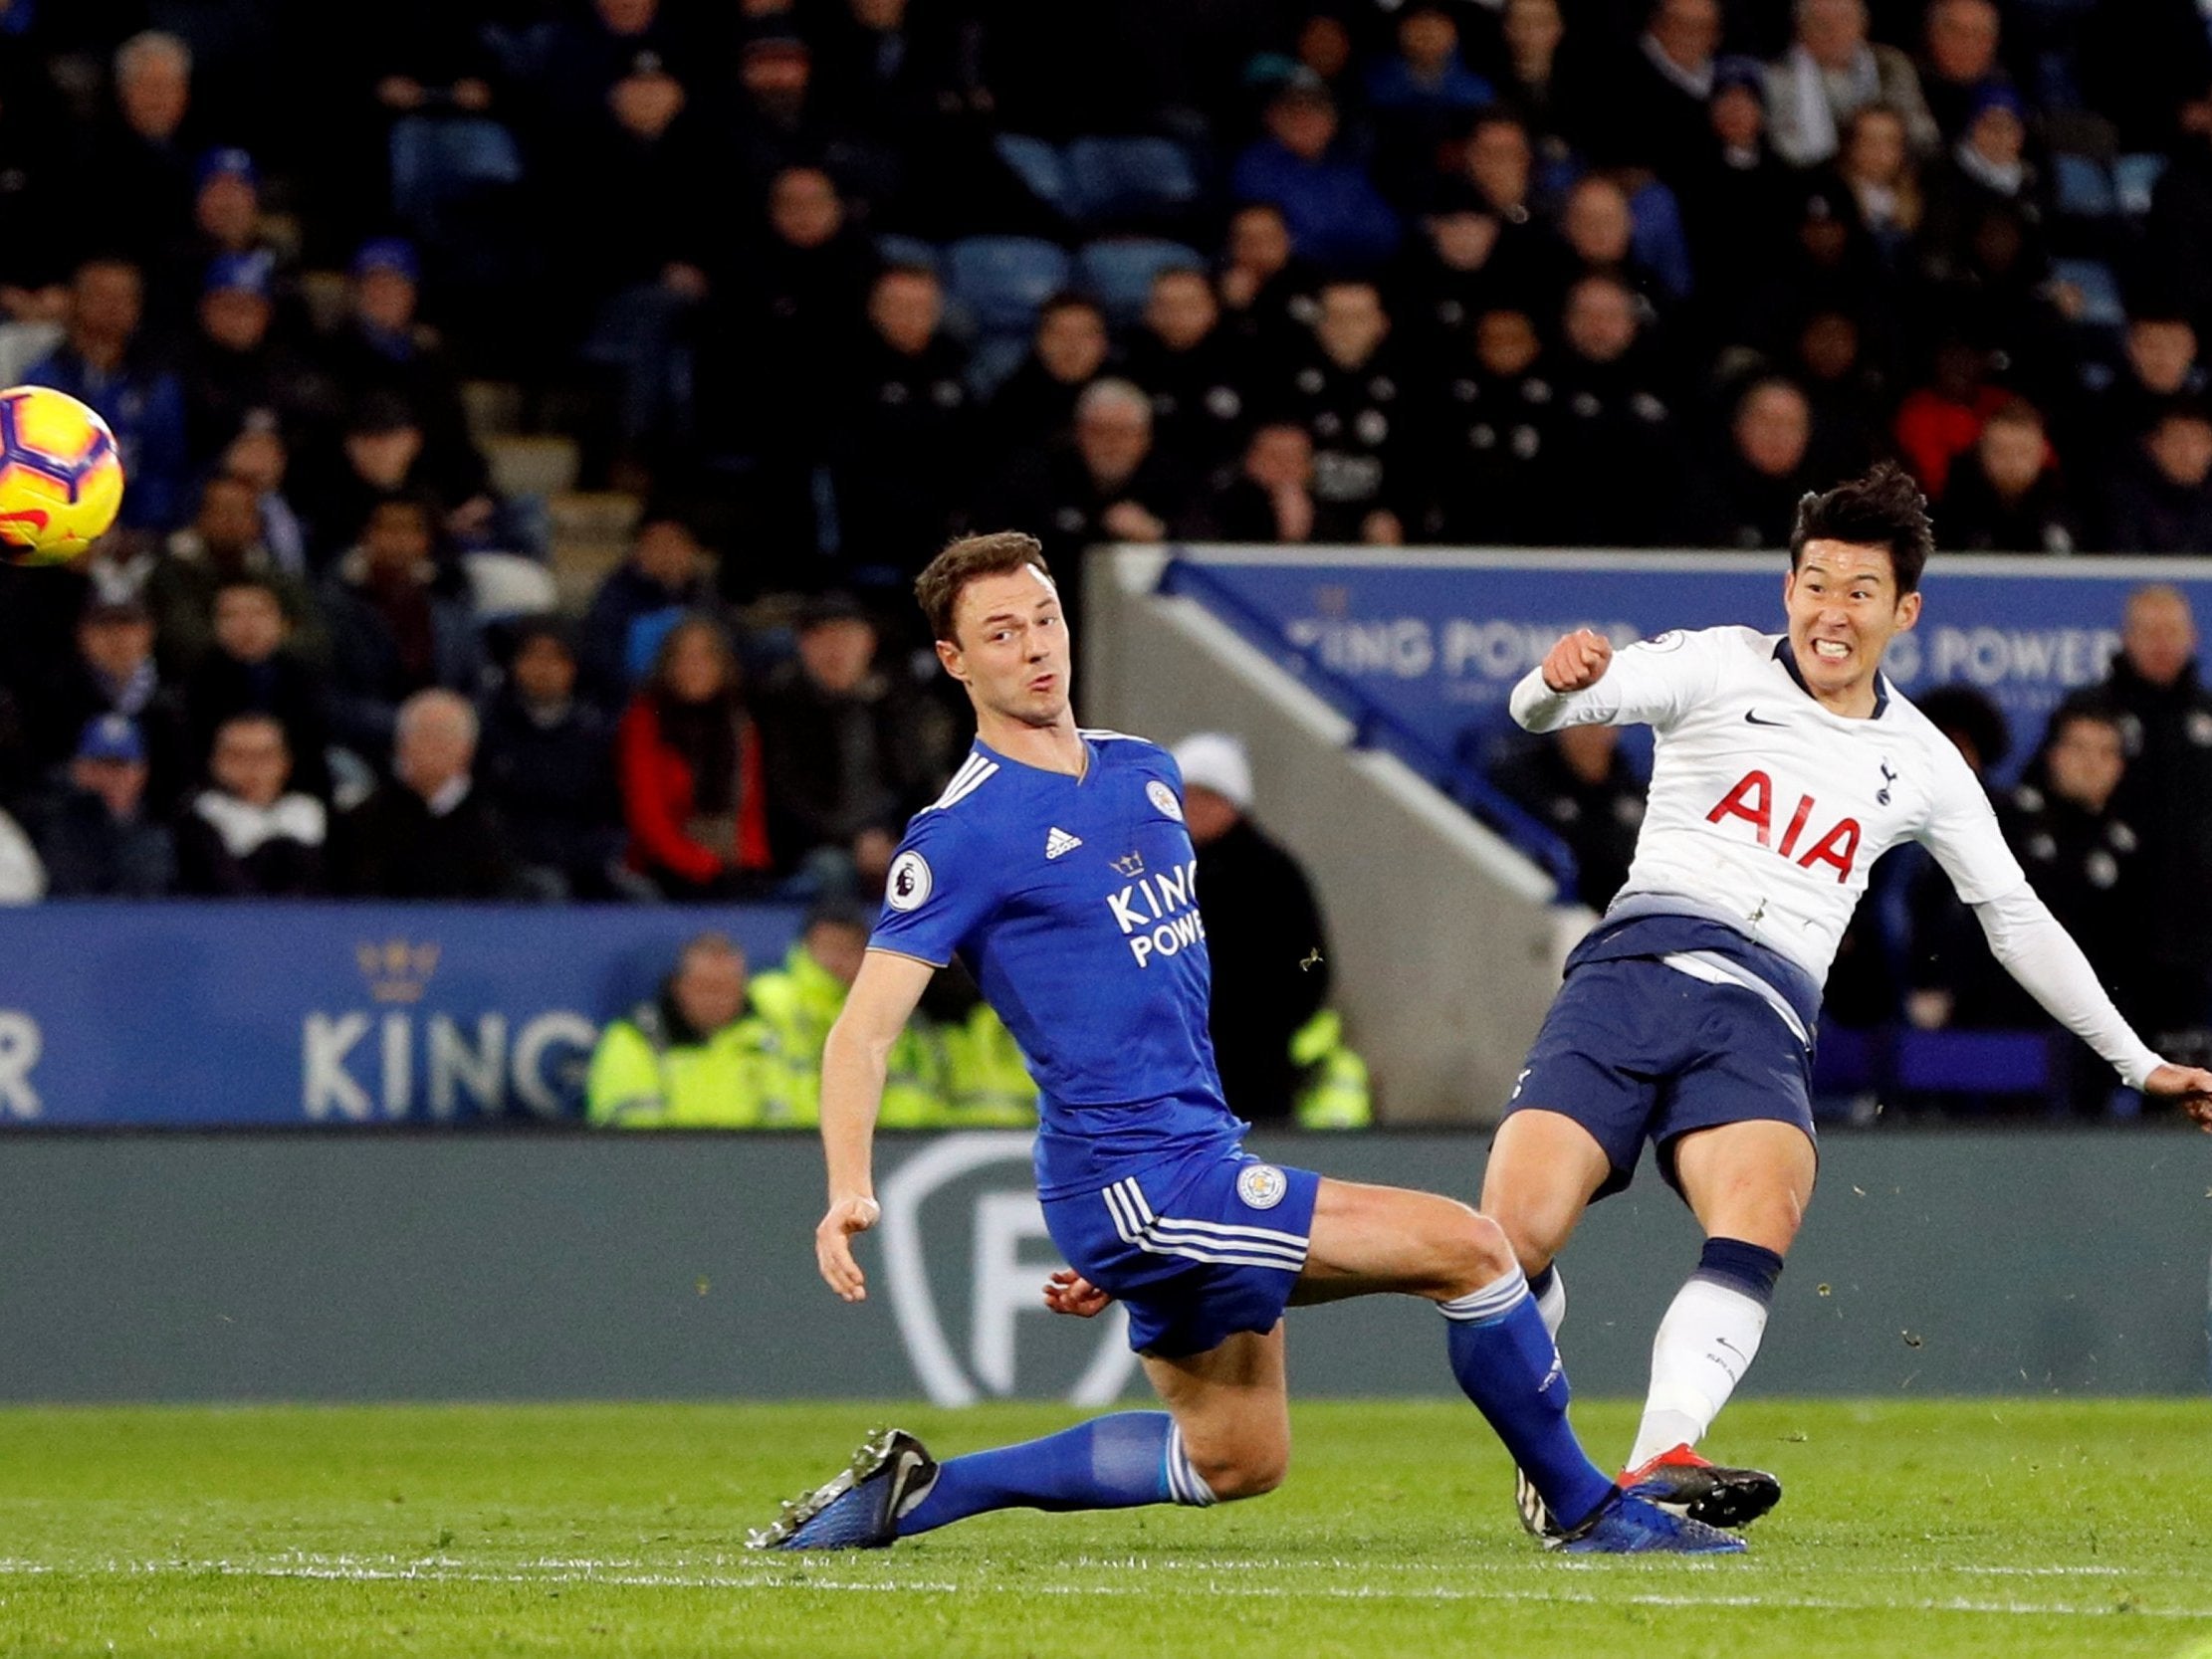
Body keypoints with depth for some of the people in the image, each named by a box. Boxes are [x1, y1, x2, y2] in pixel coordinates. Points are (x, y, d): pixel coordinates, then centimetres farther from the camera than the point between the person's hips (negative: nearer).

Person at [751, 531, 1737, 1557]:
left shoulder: (1144, 771, 12)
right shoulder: (962, 834, -12)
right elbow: (864, 1031, -16)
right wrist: (849, 1191, -33)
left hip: (1195, 1156, 9)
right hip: (1140, 1184, -9)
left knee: (1236, 1458, 20)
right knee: (1467, 1248, -12)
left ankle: (910, 1493, 21)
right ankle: (1593, 1511, 5)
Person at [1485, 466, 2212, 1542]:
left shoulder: (1919, 763, 18)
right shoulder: (1719, 668, 9)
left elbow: (2017, 920, 28)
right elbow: (1544, 709, -5)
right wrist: (1555, 684, -31)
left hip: (1765, 1020, 1)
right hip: (1639, 961, -1)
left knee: (1761, 1216, -32)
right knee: (1512, 1231, -20)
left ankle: (1659, 1466, -46)